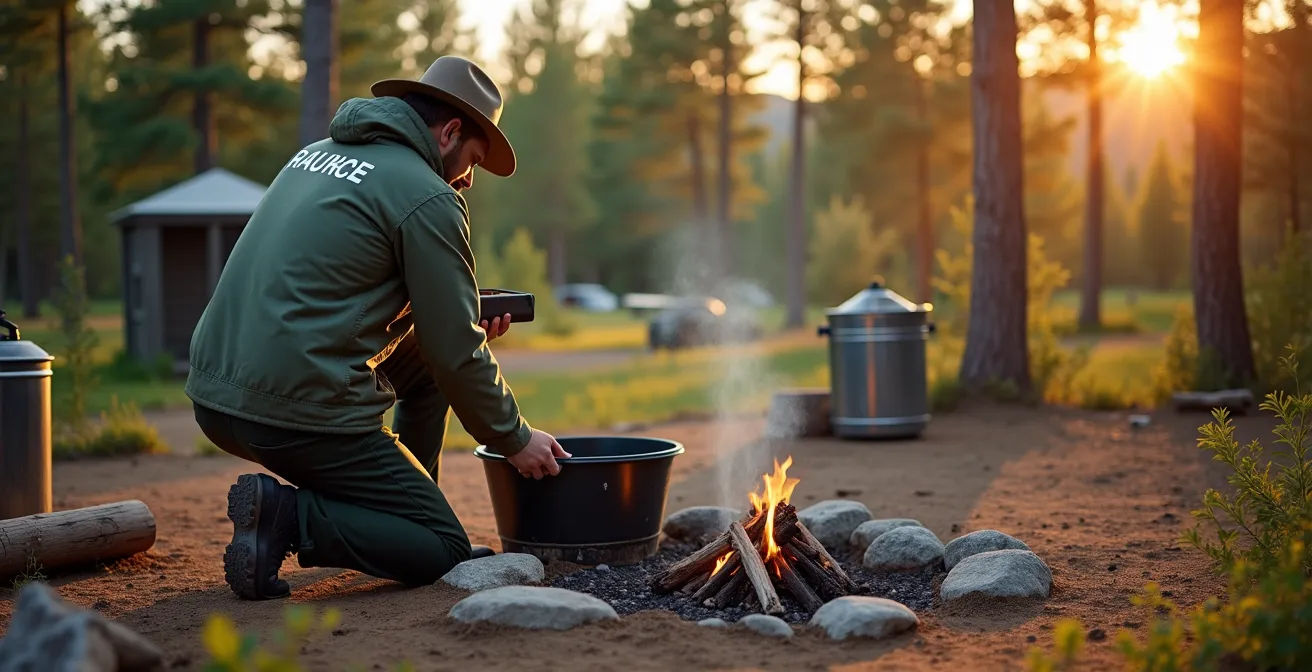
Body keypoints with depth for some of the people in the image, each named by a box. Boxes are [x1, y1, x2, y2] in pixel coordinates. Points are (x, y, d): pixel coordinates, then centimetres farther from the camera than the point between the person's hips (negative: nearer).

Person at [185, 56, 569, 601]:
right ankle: (287, 517, -12)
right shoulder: (427, 197, -7)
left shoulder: (320, 152, 19)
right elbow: (457, 354, -7)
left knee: (421, 363, 25)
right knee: (443, 554, 2)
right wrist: (515, 439, 8)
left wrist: (464, 326, 23)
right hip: (300, 411, -9)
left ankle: (406, 517, 25)